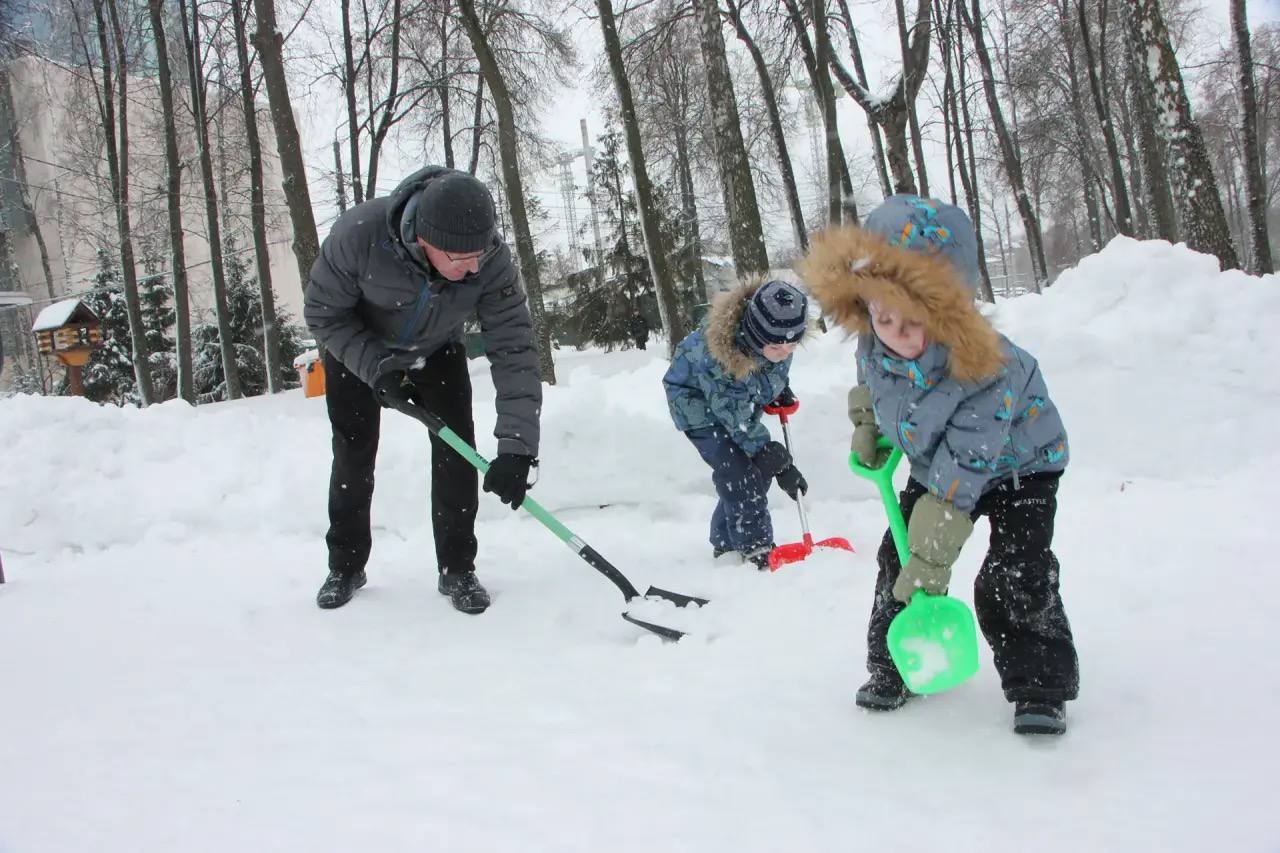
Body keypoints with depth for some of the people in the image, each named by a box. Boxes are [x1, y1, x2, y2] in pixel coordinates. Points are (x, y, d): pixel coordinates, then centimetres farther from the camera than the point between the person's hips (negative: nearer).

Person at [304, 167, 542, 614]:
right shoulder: (358, 235, -40)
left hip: (437, 350, 1)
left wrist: (516, 446, -41)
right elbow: (322, 313, -23)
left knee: (456, 447, -11)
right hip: (357, 346, -1)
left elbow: (514, 349, -34)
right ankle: (345, 566, 22)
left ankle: (457, 569, 4)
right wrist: (375, 365, -34)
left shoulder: (491, 260, -37)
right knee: (353, 454, 2)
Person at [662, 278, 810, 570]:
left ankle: (726, 541, 16)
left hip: (740, 397, 7)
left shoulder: (778, 335, -25)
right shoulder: (718, 356, -43)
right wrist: (781, 464, -33)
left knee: (760, 466, 0)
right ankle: (756, 549, -11)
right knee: (736, 470, -22)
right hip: (696, 398, -7)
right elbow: (738, 421, -35)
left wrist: (780, 388, -4)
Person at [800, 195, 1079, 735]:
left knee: (1015, 577, -17)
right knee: (898, 557, 0)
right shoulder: (873, 345, -22)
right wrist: (866, 424, 6)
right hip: (934, 463, 6)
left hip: (1017, 463, -6)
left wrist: (931, 554, -36)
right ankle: (893, 664, 17)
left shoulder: (986, 370, -40)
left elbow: (961, 472, -38)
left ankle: (1041, 686, -1)